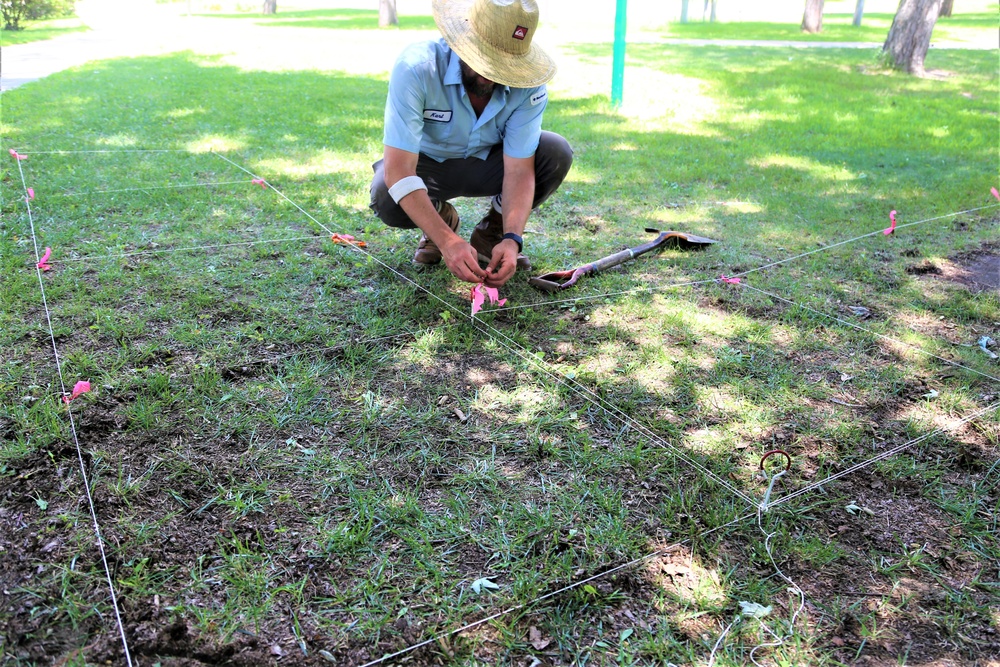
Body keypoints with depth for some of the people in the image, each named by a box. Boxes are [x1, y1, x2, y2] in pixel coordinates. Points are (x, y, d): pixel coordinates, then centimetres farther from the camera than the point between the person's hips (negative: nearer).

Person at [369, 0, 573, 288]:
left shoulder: (528, 84, -25)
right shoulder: (416, 67, -33)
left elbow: (519, 170, -23)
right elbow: (398, 171, -38)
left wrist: (512, 239, -40)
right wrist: (448, 241, -48)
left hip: (487, 164, 2)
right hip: (428, 164, -2)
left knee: (557, 154, -24)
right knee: (387, 199, -35)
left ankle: (494, 231, 1)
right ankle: (442, 218, 3)